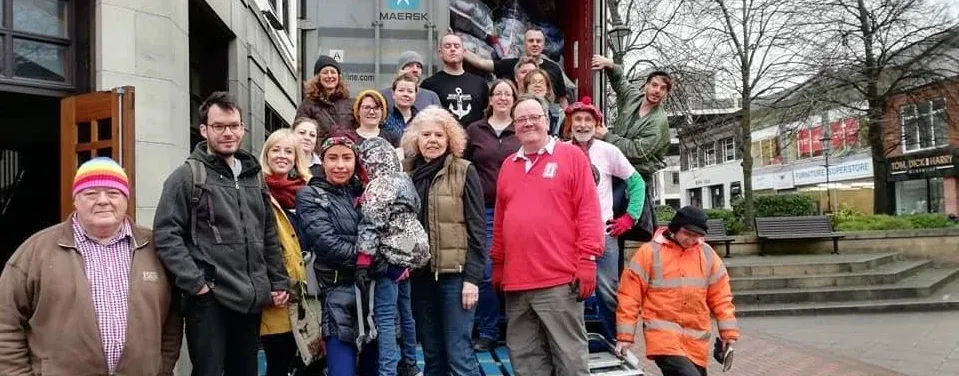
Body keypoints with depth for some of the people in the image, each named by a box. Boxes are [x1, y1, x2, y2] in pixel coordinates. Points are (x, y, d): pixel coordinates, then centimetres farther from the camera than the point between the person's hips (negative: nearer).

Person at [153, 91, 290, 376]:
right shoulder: (187, 176, -4)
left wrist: (279, 282, 13)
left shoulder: (254, 176, 15)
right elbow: (165, 235, -11)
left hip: (251, 300, 6)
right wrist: (195, 281, -17)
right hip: (209, 300, -6)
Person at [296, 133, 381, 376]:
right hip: (340, 294, -5)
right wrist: (377, 262, -11)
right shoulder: (310, 196, 1)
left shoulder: (363, 191, 15)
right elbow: (327, 243, -12)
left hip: (375, 289, 5)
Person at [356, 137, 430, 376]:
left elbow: (371, 223, -20)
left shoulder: (380, 184, -11)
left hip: (390, 255, -10)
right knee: (404, 312, 18)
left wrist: (363, 258, -20)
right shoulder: (403, 180, 16)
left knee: (384, 316, -8)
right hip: (408, 253, 10)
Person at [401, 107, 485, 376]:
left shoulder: (464, 172, -4)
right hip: (420, 275, 4)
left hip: (455, 274, -4)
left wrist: (472, 277, -11)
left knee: (459, 354, -4)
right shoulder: (408, 174, 8)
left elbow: (476, 229, -6)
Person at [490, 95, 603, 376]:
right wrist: (498, 265, 17)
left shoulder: (572, 156, 1)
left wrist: (587, 262, -11)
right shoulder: (508, 165, 16)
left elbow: (588, 212, -5)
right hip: (516, 282, 5)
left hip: (560, 281, -5)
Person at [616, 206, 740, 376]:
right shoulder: (650, 252, -4)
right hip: (662, 334, -5)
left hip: (696, 339, 5)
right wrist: (625, 335, -5)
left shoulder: (708, 255, 8)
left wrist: (729, 332, 6)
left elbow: (720, 298, 12)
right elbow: (629, 296, -3)